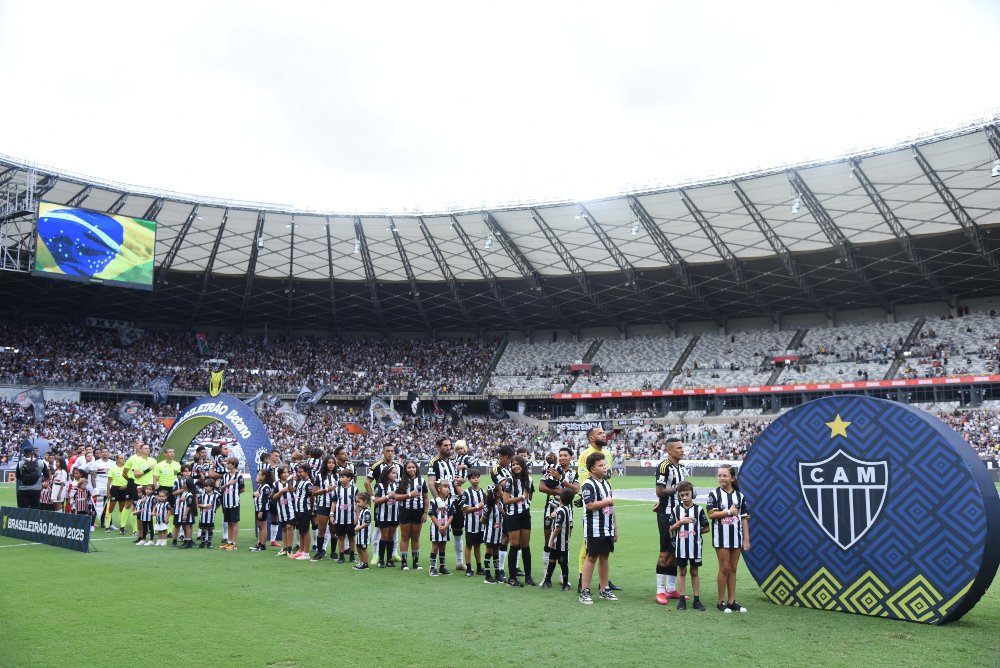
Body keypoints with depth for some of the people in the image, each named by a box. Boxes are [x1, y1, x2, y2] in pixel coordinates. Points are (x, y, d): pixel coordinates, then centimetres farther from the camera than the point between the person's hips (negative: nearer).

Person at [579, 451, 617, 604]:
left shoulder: (606, 483, 15)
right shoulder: (588, 484, -12)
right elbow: (590, 505, -24)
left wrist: (615, 528, 19)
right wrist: (607, 501, -11)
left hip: (608, 529, 8)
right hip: (594, 530, -8)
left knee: (605, 557, 12)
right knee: (591, 557, -4)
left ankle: (605, 589, 20)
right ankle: (584, 592, 2)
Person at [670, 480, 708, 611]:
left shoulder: (698, 510, -3)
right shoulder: (676, 510, 1)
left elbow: (706, 528, 1)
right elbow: (671, 528, 1)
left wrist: (695, 532, -1)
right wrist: (680, 522, -13)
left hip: (695, 546, -1)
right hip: (681, 546, 1)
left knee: (694, 572, 9)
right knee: (681, 571, 8)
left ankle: (696, 600, 15)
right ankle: (682, 599, 14)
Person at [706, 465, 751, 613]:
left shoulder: (739, 495, 6)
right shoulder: (714, 494, -3)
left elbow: (744, 518, 6)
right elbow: (711, 514, -12)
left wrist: (746, 538, 2)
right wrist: (729, 512, -14)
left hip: (736, 536, 3)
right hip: (721, 536, -3)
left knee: (733, 569, 8)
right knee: (724, 568, -2)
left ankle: (731, 601, 14)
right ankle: (721, 602, 7)